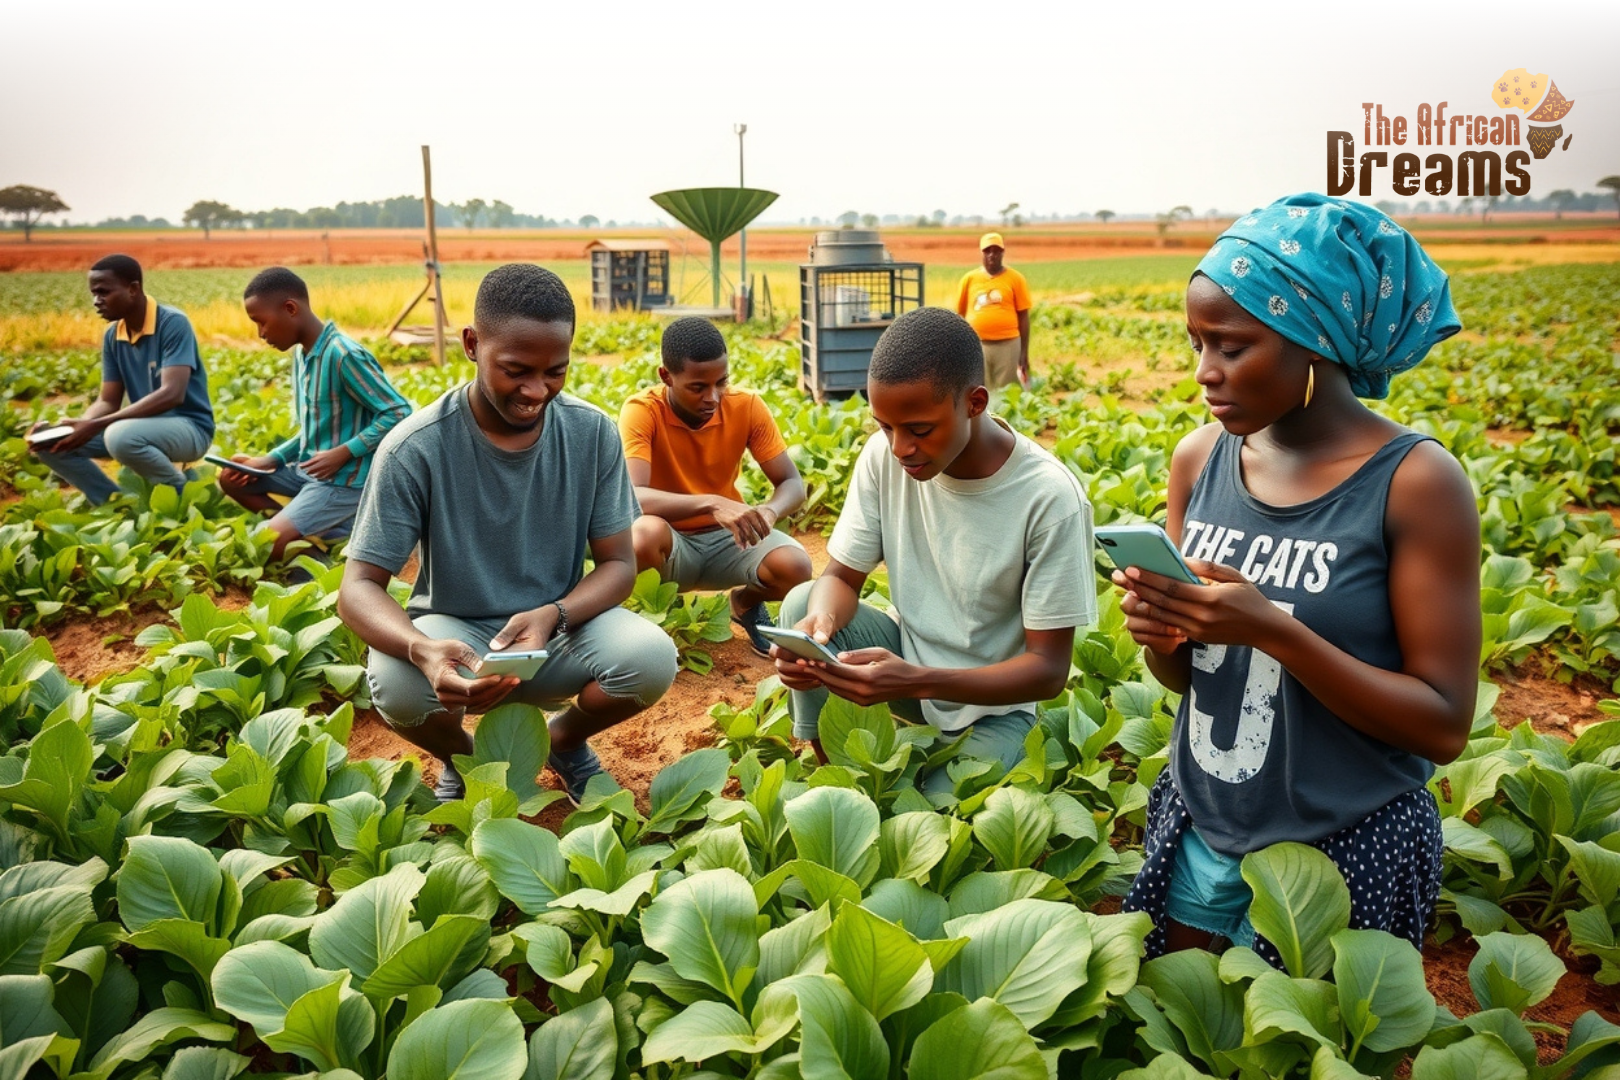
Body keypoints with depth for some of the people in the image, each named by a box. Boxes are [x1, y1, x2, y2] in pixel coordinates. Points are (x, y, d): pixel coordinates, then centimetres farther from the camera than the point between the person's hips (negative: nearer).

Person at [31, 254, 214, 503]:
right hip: (144, 425, 7)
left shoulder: (173, 323, -18)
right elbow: (108, 402, 5)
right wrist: (61, 427, -15)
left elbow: (171, 395, -28)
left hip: (189, 427, -7)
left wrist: (96, 426, -31)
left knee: (121, 436, -37)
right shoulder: (112, 336, 4)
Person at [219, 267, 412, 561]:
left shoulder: (344, 355, -20)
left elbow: (398, 412, -22)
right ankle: (309, 527, 4)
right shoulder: (301, 353, 7)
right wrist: (271, 459, 4)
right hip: (308, 468, 9)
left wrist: (342, 454, -22)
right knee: (231, 478, 12)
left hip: (344, 478, -9)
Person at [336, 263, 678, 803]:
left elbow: (618, 562, -5)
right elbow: (359, 586, -17)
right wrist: (422, 648, -40)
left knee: (652, 656, -28)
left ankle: (567, 739, 10)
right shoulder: (415, 448, -18)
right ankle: (461, 757, 6)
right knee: (396, 683, -34)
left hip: (560, 627, 2)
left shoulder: (592, 433, -10)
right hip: (455, 633, -1)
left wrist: (552, 615, -27)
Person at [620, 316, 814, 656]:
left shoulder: (746, 406, -12)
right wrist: (711, 504, -47)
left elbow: (793, 484, -10)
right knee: (645, 533, -38)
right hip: (671, 541, -3)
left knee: (795, 568, -27)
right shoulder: (641, 411, -21)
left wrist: (769, 510, -34)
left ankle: (746, 602, 11)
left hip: (727, 538, 3)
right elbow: (632, 497, -34)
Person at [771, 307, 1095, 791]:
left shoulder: (1049, 498, -25)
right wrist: (821, 619, -33)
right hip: (906, 656, 4)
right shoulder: (884, 456, -13)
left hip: (990, 704, -4)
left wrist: (915, 682, -38)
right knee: (803, 603, -22)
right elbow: (842, 576, -6)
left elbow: (1049, 669, -22)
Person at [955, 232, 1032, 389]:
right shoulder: (969, 279, 6)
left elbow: (1023, 316, 3)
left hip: (1008, 345, -1)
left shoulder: (1015, 278, 2)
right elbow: (960, 314, 11)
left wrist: (1024, 352, 0)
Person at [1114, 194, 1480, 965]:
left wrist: (1275, 631, -27)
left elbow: (1444, 725, -15)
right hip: (1197, 832, 5)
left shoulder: (1417, 480, -16)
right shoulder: (1200, 458, -3)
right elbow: (1185, 678, 6)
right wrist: (1158, 635, -17)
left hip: (1348, 850, -4)